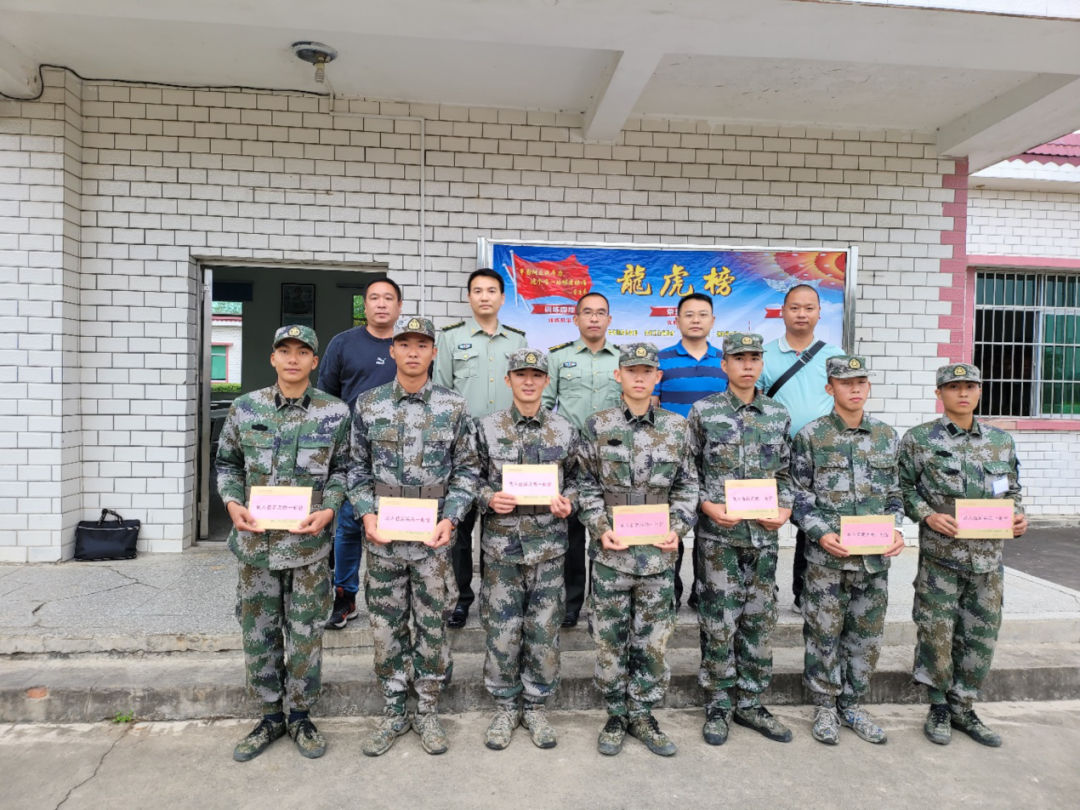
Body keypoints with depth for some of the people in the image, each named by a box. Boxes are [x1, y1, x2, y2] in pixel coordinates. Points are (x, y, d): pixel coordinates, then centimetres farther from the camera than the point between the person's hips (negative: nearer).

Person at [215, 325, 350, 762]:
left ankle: (300, 715, 29)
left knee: (306, 632, 9)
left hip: (309, 543, -2)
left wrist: (328, 509, -11)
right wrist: (233, 503, -6)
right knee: (259, 631, 12)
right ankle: (271, 716, 31)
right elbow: (226, 463, 10)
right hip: (255, 541, 2)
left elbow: (343, 469, 3)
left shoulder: (335, 412, -4)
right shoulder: (245, 408, 1)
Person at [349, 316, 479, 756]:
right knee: (387, 625, 11)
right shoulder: (368, 405, 2)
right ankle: (393, 711, 29)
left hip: (433, 536, -1)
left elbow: (467, 469, 0)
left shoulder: (453, 407, -2)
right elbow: (357, 468, 5)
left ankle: (427, 711, 27)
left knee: (432, 625, 9)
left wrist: (450, 518, -11)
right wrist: (366, 514, -8)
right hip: (383, 535, 1)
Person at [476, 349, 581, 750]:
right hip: (501, 545, -1)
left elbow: (575, 480, 11)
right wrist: (488, 499, -15)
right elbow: (472, 480, 4)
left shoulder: (564, 430, 2)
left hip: (548, 546, 1)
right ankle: (505, 706, 26)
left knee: (544, 630, 9)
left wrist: (567, 502, -9)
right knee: (502, 630, 7)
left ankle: (536, 706, 28)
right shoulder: (488, 428, 0)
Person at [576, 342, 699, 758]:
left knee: (654, 640, 9)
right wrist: (601, 528, -10)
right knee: (610, 638, 9)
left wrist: (678, 528, -5)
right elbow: (587, 485, 1)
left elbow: (687, 486, 7)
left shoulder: (676, 427, 3)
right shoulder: (598, 425, 0)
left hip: (659, 552, 1)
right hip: (611, 551, -1)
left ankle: (642, 715, 27)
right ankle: (616, 715, 26)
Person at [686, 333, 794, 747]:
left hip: (764, 534, 4)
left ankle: (750, 703, 26)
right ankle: (718, 706, 19)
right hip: (719, 534, -3)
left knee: (759, 621, 11)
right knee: (719, 623, 3)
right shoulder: (704, 412, -2)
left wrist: (784, 509, -2)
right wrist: (708, 507, -13)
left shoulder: (778, 414, 8)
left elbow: (785, 472, 13)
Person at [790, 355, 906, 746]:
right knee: (824, 633, 5)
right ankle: (825, 706, 23)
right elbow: (799, 495, -4)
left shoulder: (887, 436, 7)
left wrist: (896, 528, -4)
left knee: (867, 634, 12)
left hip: (875, 557, 4)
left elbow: (894, 493, 13)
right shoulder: (811, 436, -5)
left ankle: (852, 703, 30)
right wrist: (821, 534, -16)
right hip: (826, 556, -4)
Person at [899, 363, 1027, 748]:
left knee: (981, 636, 10)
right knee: (936, 632, 2)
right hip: (940, 556, -4)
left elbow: (1012, 489, 16)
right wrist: (928, 515, -15)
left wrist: (1018, 515, -3)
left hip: (989, 557, 4)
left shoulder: (1001, 440, 8)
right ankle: (939, 706, 23)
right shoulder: (919, 439, -3)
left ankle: (962, 708, 28)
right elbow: (904, 488, -1)